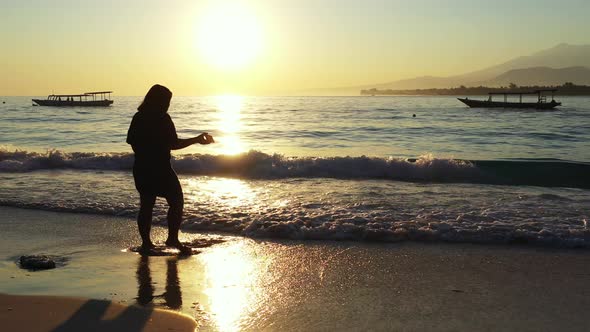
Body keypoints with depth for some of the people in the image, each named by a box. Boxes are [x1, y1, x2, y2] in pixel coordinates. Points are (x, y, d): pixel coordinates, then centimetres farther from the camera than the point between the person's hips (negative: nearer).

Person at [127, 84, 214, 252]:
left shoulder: (138, 118, 5)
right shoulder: (162, 119, -14)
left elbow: (131, 141, 11)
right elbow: (173, 144, -14)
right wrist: (197, 140, -7)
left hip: (141, 169, 7)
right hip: (161, 170, -7)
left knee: (146, 205, 12)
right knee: (176, 202, 5)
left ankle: (146, 242, 15)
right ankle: (172, 238, 2)